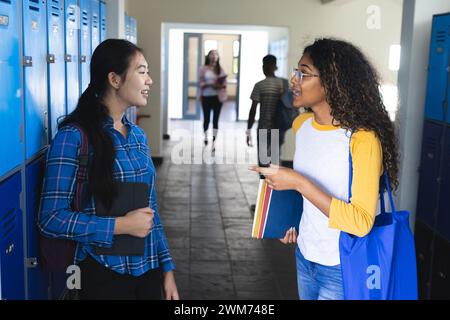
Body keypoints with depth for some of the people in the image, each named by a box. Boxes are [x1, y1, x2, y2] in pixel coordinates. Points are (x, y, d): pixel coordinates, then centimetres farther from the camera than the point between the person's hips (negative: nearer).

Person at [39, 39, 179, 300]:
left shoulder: (138, 135, 7)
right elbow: (52, 217, -16)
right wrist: (121, 226, -19)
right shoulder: (74, 136, -14)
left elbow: (150, 209, 10)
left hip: (149, 269, 6)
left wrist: (167, 267, 9)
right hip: (104, 274, -6)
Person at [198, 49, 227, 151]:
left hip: (217, 97, 1)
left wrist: (220, 85, -16)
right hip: (206, 97, -1)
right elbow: (200, 83, -4)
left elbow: (224, 83, 5)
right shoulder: (203, 68, 0)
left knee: (215, 119, -2)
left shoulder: (220, 69, 5)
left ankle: (214, 142, 1)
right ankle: (206, 137, 36)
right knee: (206, 118, 9)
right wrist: (209, 84, -19)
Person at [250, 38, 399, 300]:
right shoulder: (301, 125, -2)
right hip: (304, 255, 6)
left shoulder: (362, 139, -23)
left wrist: (299, 183, -29)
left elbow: (361, 223, -27)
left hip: (342, 268, -6)